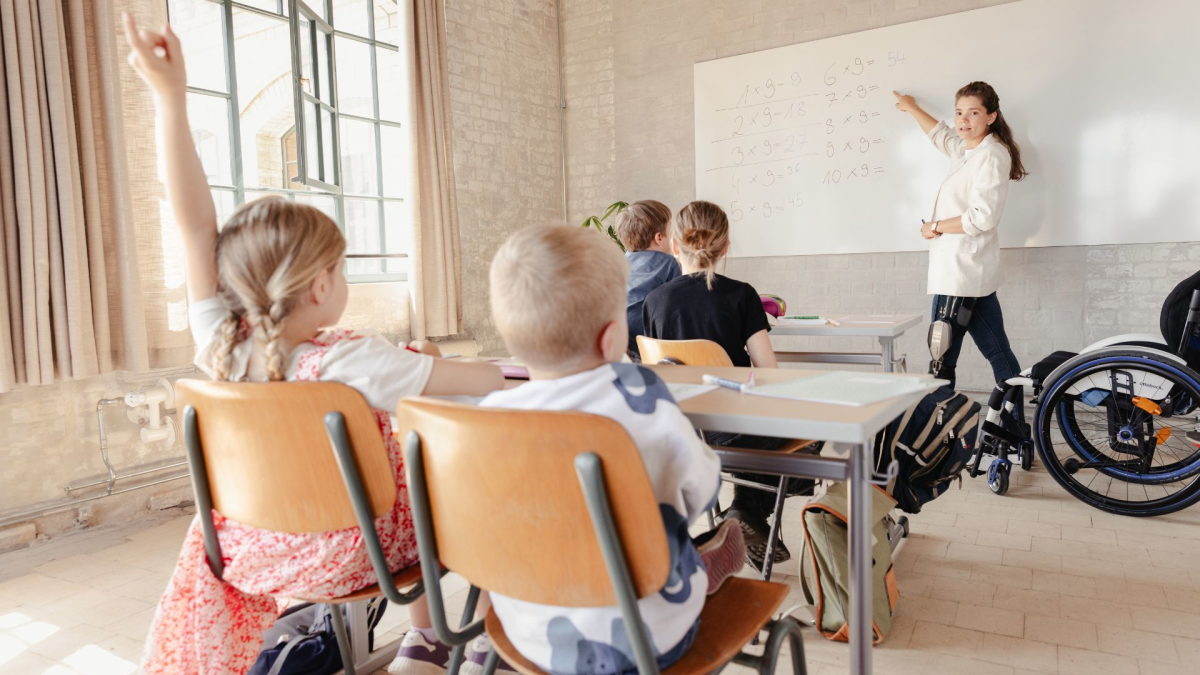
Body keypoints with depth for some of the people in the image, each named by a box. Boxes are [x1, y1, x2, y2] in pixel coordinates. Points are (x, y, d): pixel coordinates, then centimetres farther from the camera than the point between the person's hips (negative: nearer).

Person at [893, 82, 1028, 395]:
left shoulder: (991, 155, -11)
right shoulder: (967, 151, 16)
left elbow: (982, 218, -21)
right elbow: (941, 135, 39)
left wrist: (936, 226, -9)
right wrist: (912, 109, 51)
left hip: (961, 272, -10)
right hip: (974, 273, 10)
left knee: (941, 361, -7)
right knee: (998, 352, 11)